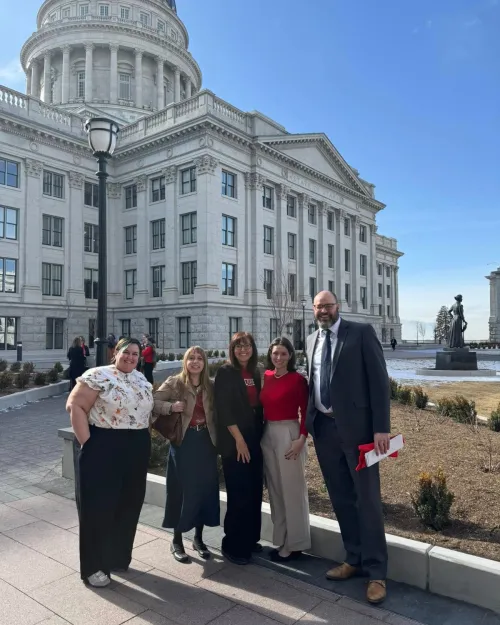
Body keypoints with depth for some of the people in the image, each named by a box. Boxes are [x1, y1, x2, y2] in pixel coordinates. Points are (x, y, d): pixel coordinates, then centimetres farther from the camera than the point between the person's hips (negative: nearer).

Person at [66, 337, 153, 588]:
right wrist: (86, 442, -19)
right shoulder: (98, 376, -11)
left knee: (128, 506, 15)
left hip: (137, 450, 7)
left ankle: (118, 558, 34)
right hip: (102, 447, -7)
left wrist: (145, 437, 8)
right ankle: (92, 567, 19)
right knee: (98, 506, 3)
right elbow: (75, 406, -15)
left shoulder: (142, 380, 11)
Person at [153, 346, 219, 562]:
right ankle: (177, 541, 20)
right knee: (182, 490, 3)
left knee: (205, 489, 9)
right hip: (184, 441, -4)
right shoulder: (174, 382, -4)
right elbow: (154, 401, -9)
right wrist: (171, 406, -24)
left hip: (206, 441, 4)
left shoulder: (211, 386, 6)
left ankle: (198, 538, 27)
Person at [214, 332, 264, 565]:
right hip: (234, 442, -6)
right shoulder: (226, 372, -9)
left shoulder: (255, 373, 10)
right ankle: (233, 545, 12)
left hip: (255, 439, 7)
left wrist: (259, 436, 9)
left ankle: (250, 539, 27)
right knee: (239, 494, -3)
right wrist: (238, 439, -15)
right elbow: (223, 409, -14)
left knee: (254, 492, 12)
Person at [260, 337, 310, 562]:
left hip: (289, 434, -6)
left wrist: (301, 438, -18)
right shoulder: (266, 377, 7)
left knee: (292, 489, 4)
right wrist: (261, 431, 2)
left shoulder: (298, 379, -9)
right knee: (274, 488, 14)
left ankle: (294, 544, 17)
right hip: (267, 434, 6)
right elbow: (263, 406, 10)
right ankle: (281, 540, 27)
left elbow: (305, 412, -9)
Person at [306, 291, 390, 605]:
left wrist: (381, 427, -15)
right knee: (341, 497, 15)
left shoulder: (361, 332, -6)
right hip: (324, 427, 5)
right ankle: (354, 559, 31)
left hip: (356, 426, -5)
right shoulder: (312, 340, 11)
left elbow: (379, 379, -9)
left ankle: (376, 572, 16)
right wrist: (309, 419, 10)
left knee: (367, 498, 3)